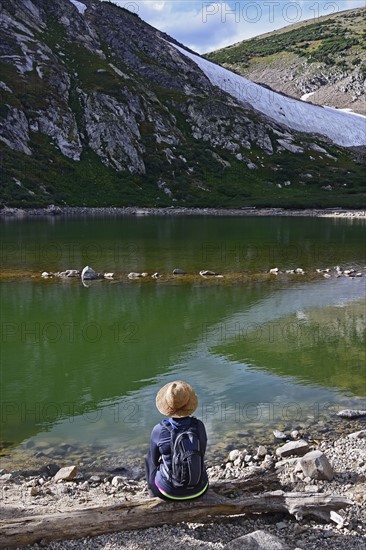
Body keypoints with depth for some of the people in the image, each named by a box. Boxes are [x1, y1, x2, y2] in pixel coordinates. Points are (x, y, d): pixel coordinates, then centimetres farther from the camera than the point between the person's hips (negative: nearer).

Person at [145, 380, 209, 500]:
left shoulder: (158, 430, -20)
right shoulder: (199, 426, -15)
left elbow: (155, 460, -1)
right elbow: (201, 453, 3)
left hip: (170, 492, -1)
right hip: (199, 489, 2)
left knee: (150, 456, 28)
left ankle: (153, 491, 48)